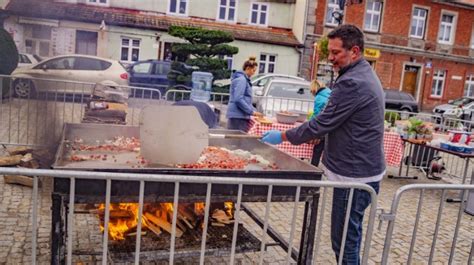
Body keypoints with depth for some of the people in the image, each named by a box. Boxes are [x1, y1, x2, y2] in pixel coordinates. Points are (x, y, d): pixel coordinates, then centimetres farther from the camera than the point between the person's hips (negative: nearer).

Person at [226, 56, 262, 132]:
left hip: (241, 116, 10)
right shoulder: (241, 79, -11)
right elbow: (238, 99, -20)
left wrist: (254, 111, 18)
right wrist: (252, 111, -16)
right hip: (237, 116, -10)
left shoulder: (245, 80, 19)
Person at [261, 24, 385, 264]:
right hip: (362, 168, 11)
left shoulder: (352, 82, -21)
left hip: (354, 174, -11)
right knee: (349, 234, 19)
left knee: (344, 238, -1)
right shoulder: (365, 76, 14)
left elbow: (323, 123, -19)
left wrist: (283, 136, -9)